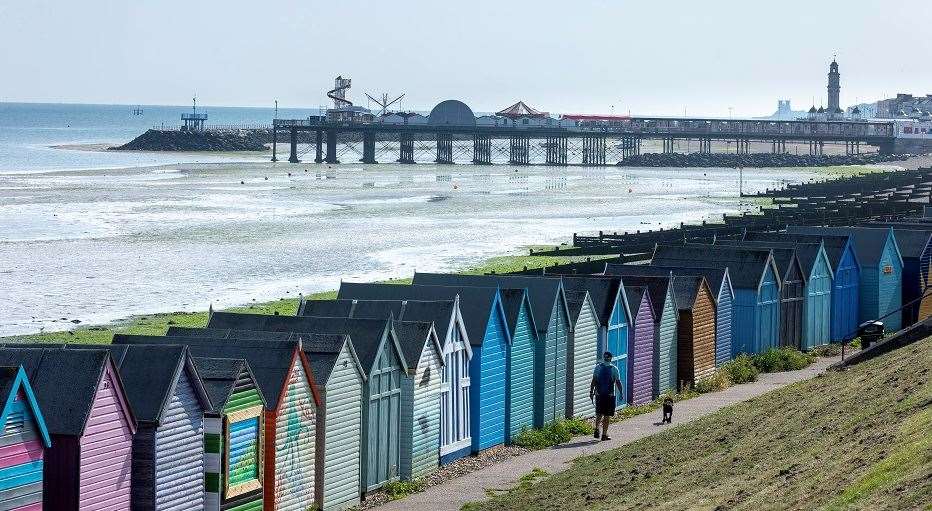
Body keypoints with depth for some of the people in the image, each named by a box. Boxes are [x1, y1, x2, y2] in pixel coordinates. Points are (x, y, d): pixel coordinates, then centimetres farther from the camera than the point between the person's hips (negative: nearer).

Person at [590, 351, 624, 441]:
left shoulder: (598, 367, 2)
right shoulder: (614, 369, -3)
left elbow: (594, 380, -1)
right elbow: (618, 382, -1)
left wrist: (591, 392, 4)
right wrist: (621, 393, 9)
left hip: (599, 394, 2)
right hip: (610, 395, -2)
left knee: (599, 414, 14)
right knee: (607, 416, 4)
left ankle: (596, 429, -8)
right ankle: (604, 434, 4)